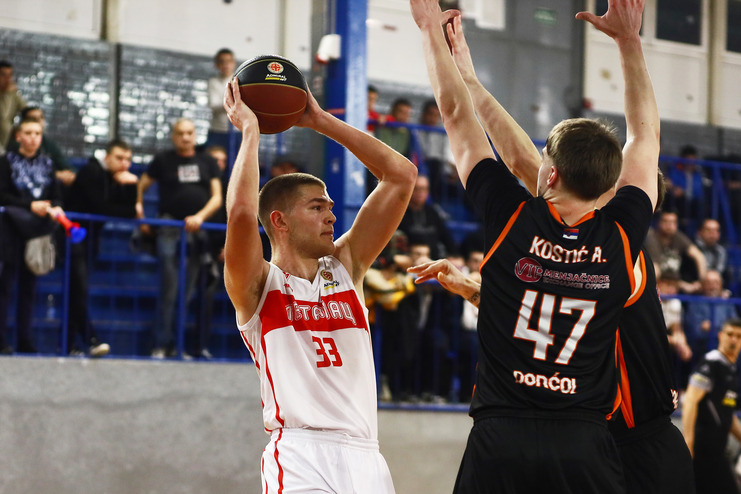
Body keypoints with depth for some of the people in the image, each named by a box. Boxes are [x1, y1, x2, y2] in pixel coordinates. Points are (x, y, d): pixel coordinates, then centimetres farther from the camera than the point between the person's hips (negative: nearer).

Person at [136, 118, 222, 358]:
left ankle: (178, 346, 9)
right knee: (169, 290, -7)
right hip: (169, 229, -3)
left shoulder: (207, 162, 14)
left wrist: (200, 216, -9)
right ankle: (161, 344, -4)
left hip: (197, 230, 3)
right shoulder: (163, 160, 8)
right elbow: (142, 184, 14)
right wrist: (139, 207, -4)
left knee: (188, 291, 4)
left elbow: (217, 197, 8)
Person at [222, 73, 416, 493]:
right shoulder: (257, 286, 4)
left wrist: (320, 121, 14)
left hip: (365, 455, 5)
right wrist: (250, 131, -4)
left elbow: (401, 175, 15)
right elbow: (241, 212, -17)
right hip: (300, 456, -5)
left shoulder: (346, 267, 18)